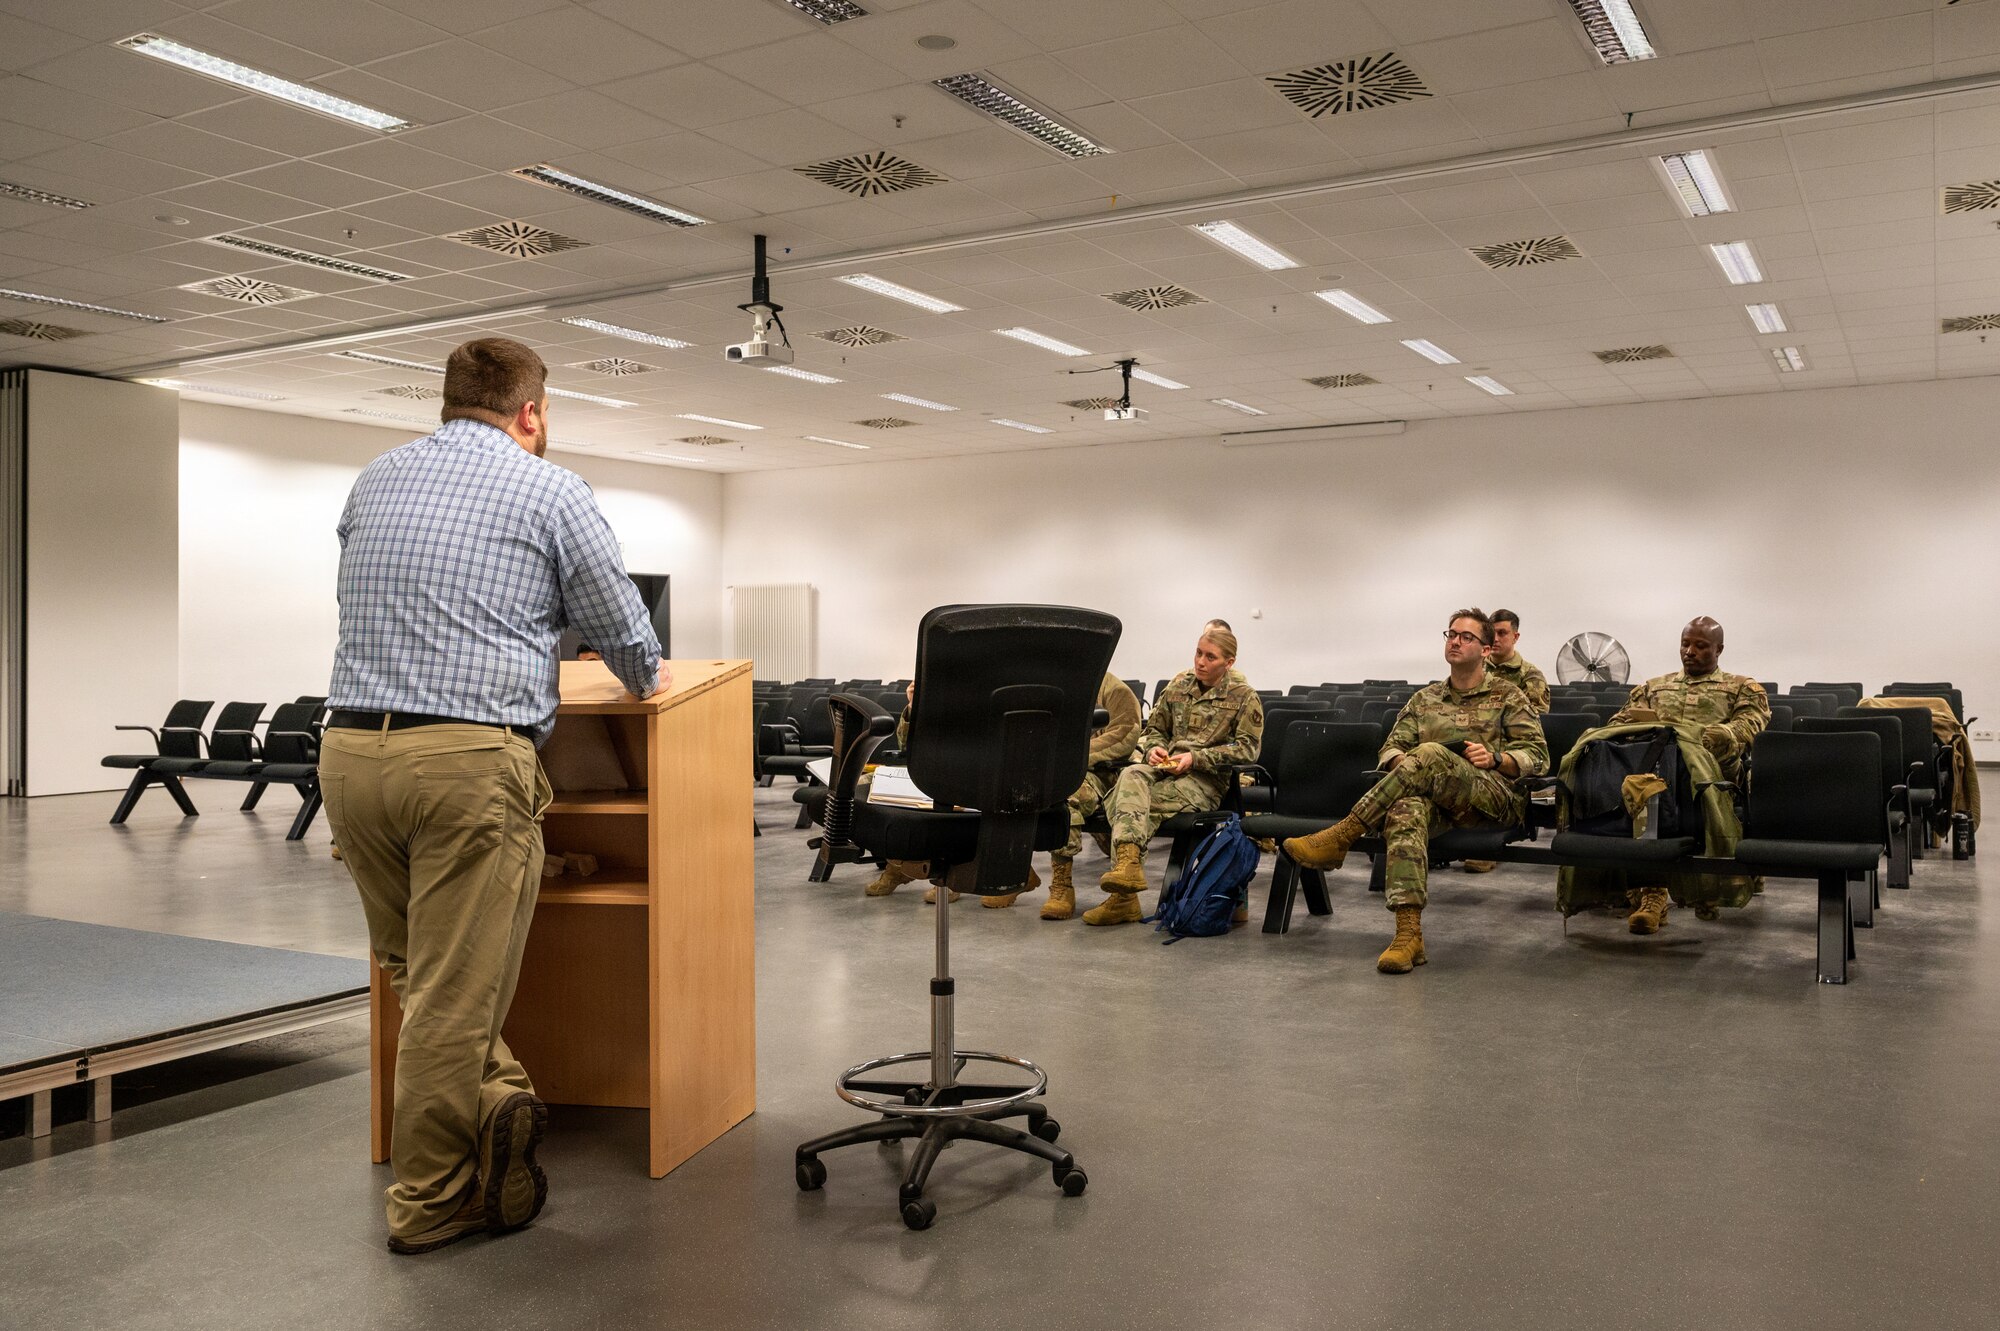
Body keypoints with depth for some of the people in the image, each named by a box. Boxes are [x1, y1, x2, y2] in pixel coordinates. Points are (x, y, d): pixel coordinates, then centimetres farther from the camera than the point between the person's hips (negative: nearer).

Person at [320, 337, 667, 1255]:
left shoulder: (373, 482, 18)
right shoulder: (548, 491, 2)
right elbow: (622, 631, 7)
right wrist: (649, 679, 29)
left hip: (349, 751, 6)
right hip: (470, 761, -5)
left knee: (414, 970, 20)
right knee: (455, 991, 3)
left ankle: (492, 1098, 12)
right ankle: (431, 1199, 14)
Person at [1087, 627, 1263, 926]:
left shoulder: (1244, 697, 5)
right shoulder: (1179, 685, 19)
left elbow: (1247, 748, -4)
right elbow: (1154, 728, 26)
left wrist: (1195, 758, -12)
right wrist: (1154, 748, 1)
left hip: (1206, 780, -4)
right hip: (1166, 768, 4)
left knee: (1127, 803, -30)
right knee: (1131, 775, -34)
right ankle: (1128, 863, -47)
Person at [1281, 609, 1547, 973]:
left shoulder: (1508, 696, 16)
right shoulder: (1425, 698, 25)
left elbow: (1538, 756, 9)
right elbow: (1390, 750, 18)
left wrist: (1495, 758, -11)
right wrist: (1404, 763, -6)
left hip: (1496, 797, -2)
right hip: (1435, 798, 3)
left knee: (1429, 754, -34)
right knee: (1406, 808, -38)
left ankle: (1341, 837, -32)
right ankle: (1408, 935, -47)